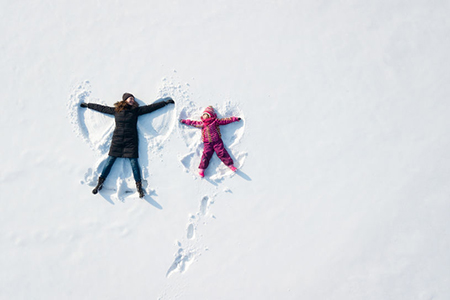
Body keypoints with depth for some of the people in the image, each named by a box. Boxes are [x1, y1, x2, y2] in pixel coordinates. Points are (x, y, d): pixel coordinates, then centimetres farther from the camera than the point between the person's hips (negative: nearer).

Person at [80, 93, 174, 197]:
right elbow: (101, 108, 20)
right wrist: (87, 105, 27)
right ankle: (100, 183, 7)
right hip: (117, 139, 1)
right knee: (110, 160, 0)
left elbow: (151, 107, 9)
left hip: (131, 140, -1)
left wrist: (166, 102, 9)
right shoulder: (116, 110, 11)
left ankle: (139, 186, -1)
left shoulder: (136, 110, 9)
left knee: (133, 161, -6)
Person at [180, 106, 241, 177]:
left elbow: (225, 120, 10)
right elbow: (193, 123, 28)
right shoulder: (201, 124, 17)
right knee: (206, 154, -12)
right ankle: (201, 169, -12)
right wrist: (185, 121, 32)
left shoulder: (215, 121, 9)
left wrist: (235, 119, 9)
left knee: (222, 153, -12)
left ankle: (230, 165, -13)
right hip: (207, 143, 1)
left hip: (217, 141, -1)